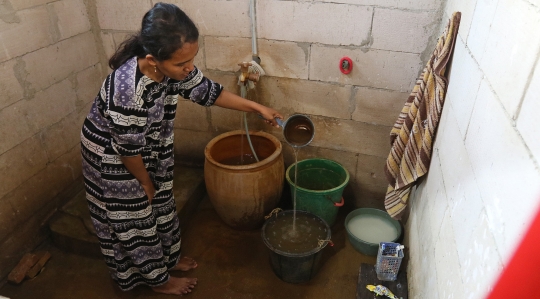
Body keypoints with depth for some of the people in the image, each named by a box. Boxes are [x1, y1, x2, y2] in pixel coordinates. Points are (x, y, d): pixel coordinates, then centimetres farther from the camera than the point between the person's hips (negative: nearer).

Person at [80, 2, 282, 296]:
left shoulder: (172, 67, -20)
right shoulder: (128, 90, -41)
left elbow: (207, 91, -4)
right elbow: (129, 150, -26)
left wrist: (258, 107, -3)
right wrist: (145, 182, -9)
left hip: (148, 148, 7)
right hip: (111, 156, -7)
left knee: (159, 203, 22)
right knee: (133, 217, 12)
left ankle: (167, 257, 46)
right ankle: (158, 278, 34)